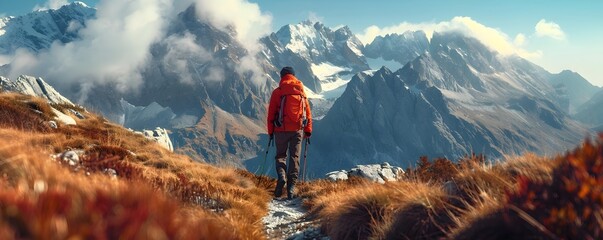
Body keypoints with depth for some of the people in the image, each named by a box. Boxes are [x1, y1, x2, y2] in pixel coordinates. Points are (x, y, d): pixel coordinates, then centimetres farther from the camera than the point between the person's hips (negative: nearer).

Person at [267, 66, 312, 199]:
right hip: (297, 130, 2)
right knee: (295, 157, 6)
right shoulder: (301, 92, 7)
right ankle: (291, 186, 1)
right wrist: (308, 131, 13)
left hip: (281, 130, -1)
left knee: (281, 155, 12)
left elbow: (271, 113, -1)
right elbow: (308, 112, 7)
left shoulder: (277, 92, -1)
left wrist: (270, 131, 7)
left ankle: (281, 176, -13)